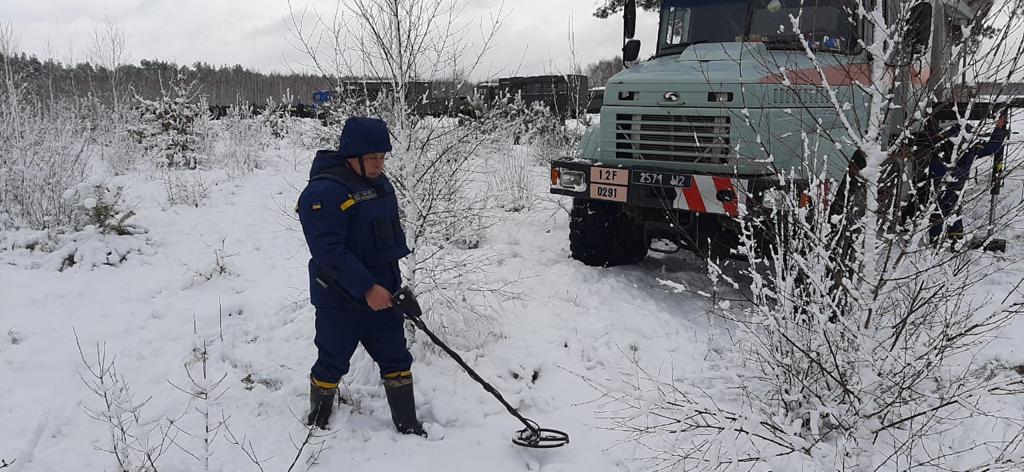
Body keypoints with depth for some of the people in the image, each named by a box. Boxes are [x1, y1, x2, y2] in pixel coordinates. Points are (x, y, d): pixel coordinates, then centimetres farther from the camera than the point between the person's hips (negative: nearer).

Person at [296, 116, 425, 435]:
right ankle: (317, 426, 32)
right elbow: (329, 251, -26)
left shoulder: (379, 183, 7)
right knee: (332, 364, 10)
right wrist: (367, 288, -26)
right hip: (341, 299, -7)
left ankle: (408, 426, 23)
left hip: (382, 293, 7)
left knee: (396, 359, 10)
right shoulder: (323, 192, -20)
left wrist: (394, 283, 16)